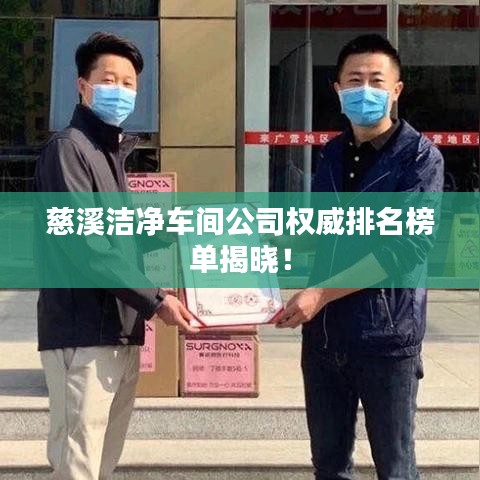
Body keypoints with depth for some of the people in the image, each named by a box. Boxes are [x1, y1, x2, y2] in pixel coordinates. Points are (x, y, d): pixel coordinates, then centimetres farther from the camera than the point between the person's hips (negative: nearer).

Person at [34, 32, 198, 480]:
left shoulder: (112, 150, 19)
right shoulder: (68, 147, -9)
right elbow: (85, 245, -18)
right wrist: (154, 300, -17)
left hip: (121, 330, 9)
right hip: (83, 333, -9)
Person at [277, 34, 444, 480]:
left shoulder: (419, 157, -7)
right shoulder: (331, 155, 10)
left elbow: (406, 246, -18)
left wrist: (321, 293, -22)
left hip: (386, 337, -5)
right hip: (324, 334, 5)